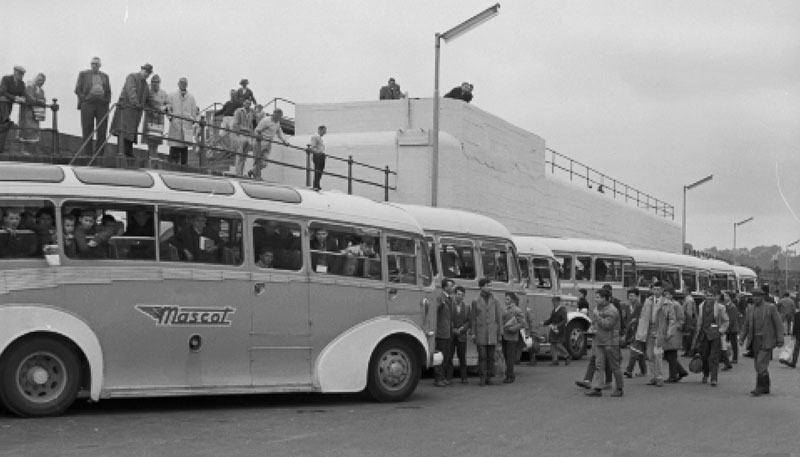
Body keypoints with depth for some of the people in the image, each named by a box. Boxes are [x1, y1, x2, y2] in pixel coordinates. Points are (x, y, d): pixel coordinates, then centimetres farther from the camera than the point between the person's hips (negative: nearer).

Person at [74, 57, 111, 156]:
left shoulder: (104, 76, 19)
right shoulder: (83, 74, 11)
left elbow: (108, 91, 18)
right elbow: (77, 89, 6)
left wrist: (107, 101, 3)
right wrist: (84, 99, -4)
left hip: (102, 104, 2)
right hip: (88, 104, -2)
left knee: (102, 131, -3)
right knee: (87, 131, -4)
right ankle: (88, 154, -3)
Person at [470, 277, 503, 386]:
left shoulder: (495, 301, 7)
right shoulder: (475, 301, 4)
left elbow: (499, 318, 7)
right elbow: (473, 319, 5)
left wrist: (500, 333, 3)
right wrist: (473, 334, 0)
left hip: (492, 334, 1)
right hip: (480, 334, -1)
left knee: (491, 357, 2)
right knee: (482, 356, -3)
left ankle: (488, 378, 10)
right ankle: (482, 379, 1)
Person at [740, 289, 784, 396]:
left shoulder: (771, 308, -7)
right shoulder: (751, 310, 9)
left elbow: (778, 324, -8)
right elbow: (746, 326, 12)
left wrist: (780, 340, -13)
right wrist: (742, 339, 2)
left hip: (767, 341, -6)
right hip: (755, 341, 6)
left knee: (761, 363, -13)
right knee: (760, 364, 8)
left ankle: (759, 388, -9)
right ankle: (765, 388, 18)